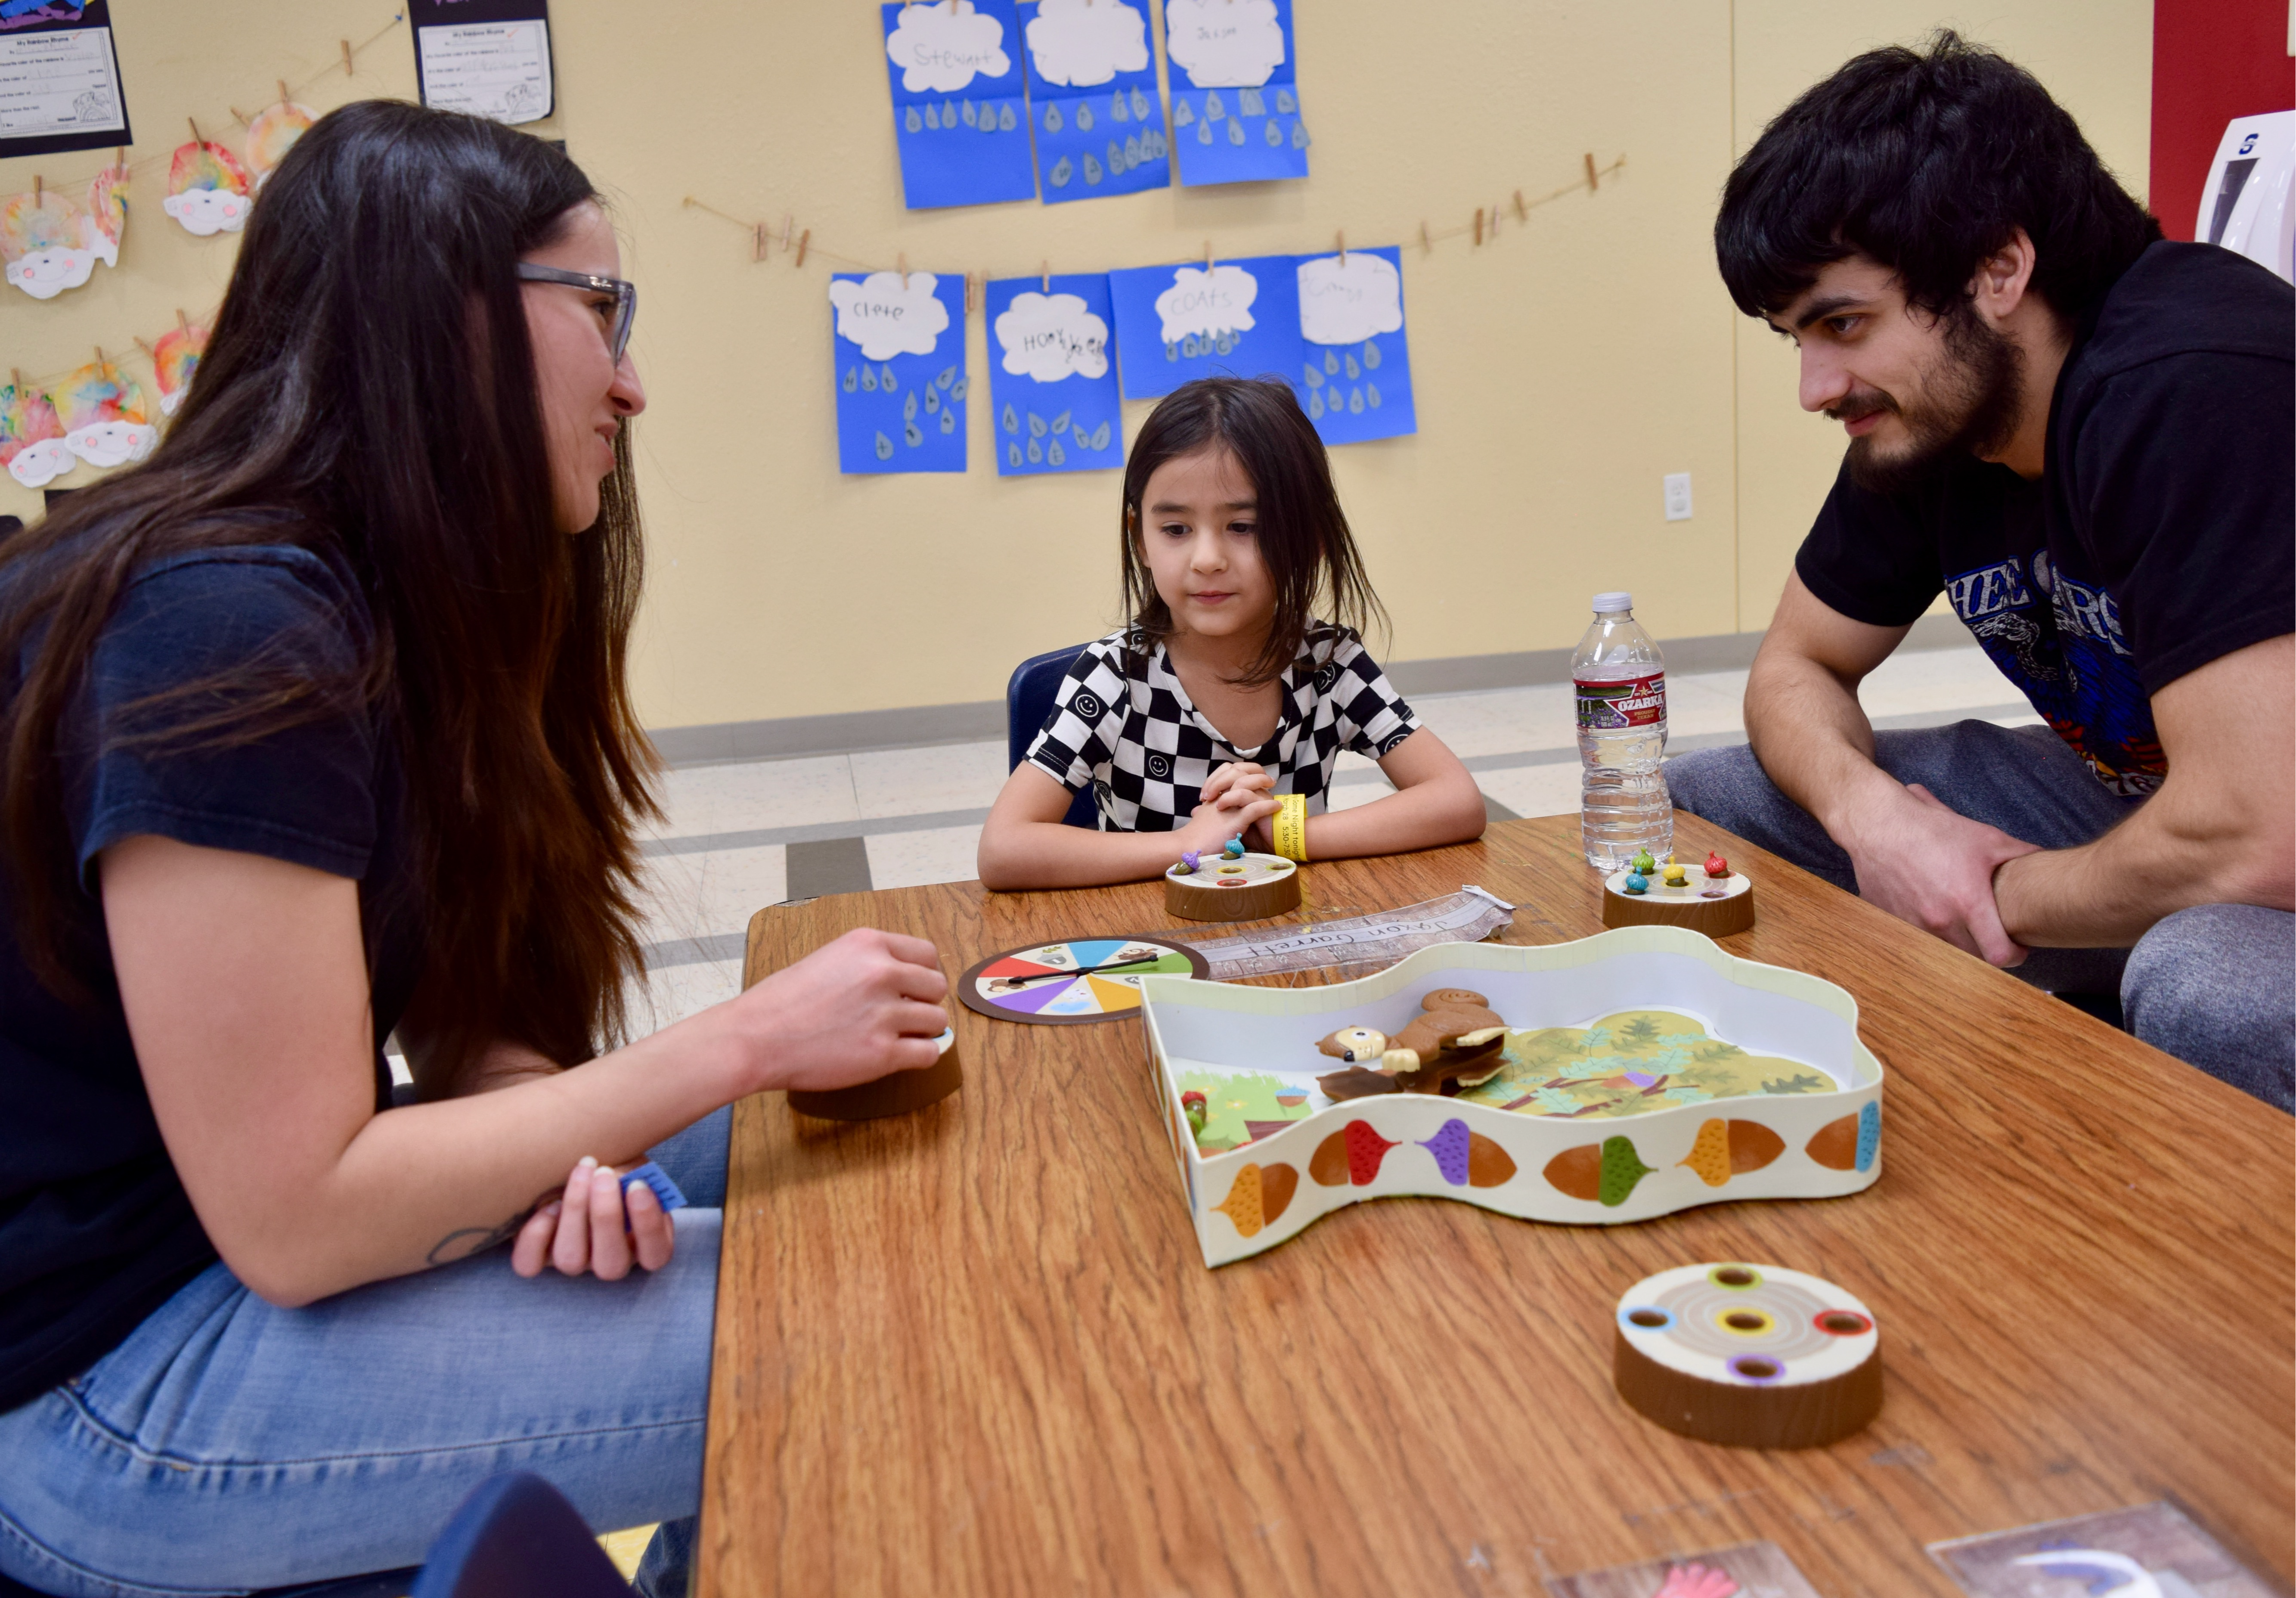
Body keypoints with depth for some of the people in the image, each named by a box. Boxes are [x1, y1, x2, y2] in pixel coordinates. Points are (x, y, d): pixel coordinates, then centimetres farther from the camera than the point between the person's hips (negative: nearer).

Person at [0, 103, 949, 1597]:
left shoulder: (391, 603, 3)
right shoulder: (226, 628, -26)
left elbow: (456, 1000, 3)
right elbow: (296, 1221, -26)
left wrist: (560, 1152, -18)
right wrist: (747, 1039, -22)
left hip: (282, 1209, 9)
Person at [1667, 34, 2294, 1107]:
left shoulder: (2189, 391, -30)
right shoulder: (1922, 419, -3)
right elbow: (1796, 667, 8)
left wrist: (2005, 895, -16)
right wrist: (1864, 805, -15)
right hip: (2133, 803, 8)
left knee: (2204, 988, -41)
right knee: (1702, 801, 2)